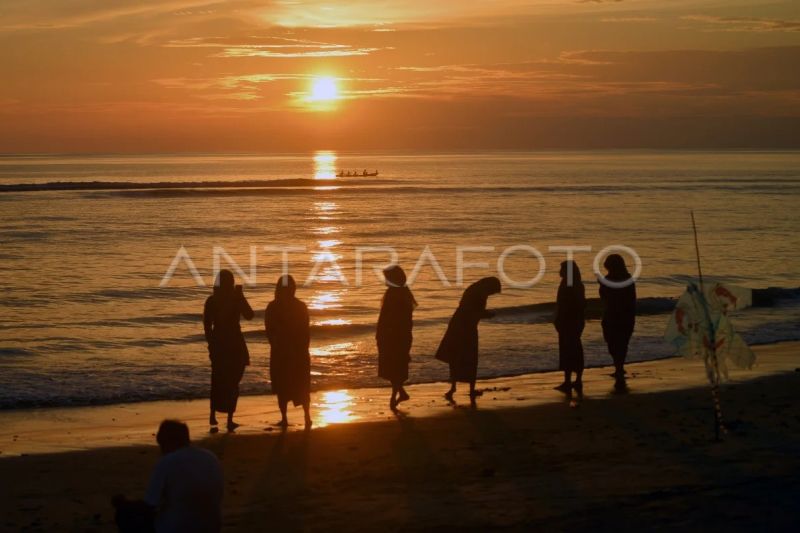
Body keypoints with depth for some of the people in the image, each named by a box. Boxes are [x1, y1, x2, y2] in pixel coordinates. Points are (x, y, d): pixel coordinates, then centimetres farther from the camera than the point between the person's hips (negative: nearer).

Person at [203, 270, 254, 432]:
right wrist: (241, 295, 2)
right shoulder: (236, 298, -10)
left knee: (217, 381, 16)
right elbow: (249, 315, -2)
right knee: (232, 382, 5)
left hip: (218, 344, 3)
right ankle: (229, 420, 3)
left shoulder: (212, 300, 0)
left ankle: (213, 415, 9)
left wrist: (211, 343, 11)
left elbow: (207, 324, 1)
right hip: (235, 344, -3)